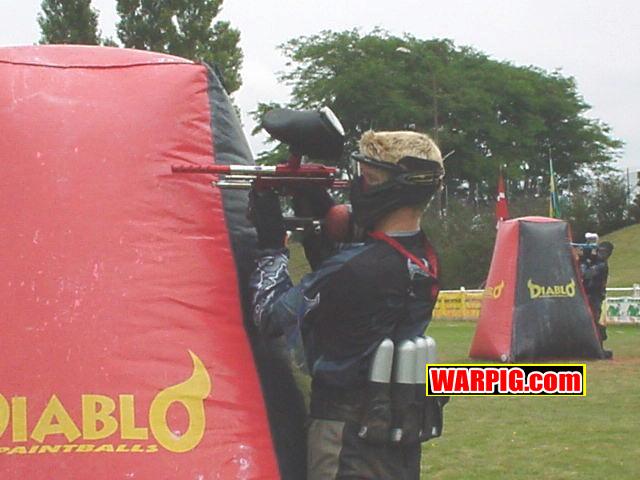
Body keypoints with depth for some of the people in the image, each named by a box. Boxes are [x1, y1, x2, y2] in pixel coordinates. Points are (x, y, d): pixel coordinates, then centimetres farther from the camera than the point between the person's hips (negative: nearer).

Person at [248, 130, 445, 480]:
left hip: (348, 439, -8)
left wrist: (270, 243, -2)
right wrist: (317, 215, 4)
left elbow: (271, 316, -13)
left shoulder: (360, 270, -26)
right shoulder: (423, 259, -1)